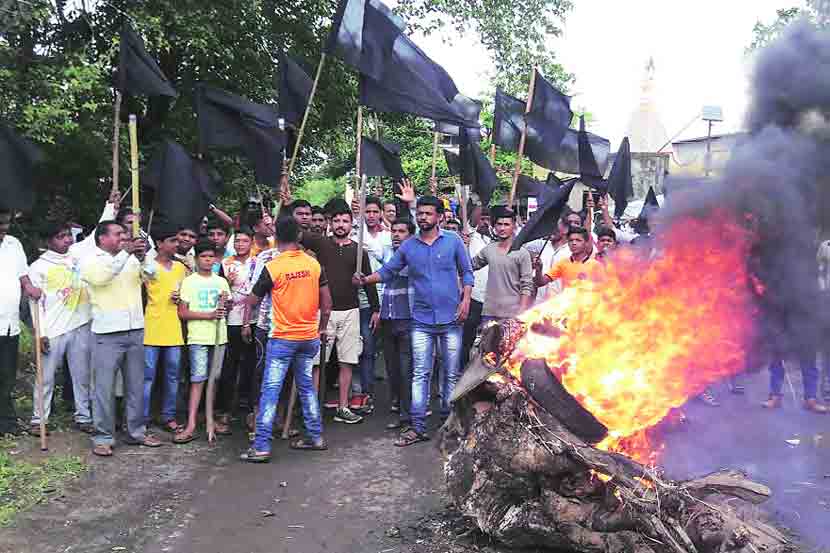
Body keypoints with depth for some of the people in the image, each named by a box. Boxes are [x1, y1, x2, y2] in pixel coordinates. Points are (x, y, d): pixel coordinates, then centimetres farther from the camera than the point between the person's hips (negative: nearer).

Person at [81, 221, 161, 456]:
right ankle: (103, 437, 8)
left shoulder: (132, 259, 13)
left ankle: (137, 431, 21)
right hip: (107, 333, -4)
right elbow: (101, 276, -20)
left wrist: (142, 257, -19)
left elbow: (150, 275, 0)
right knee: (105, 388, -1)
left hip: (135, 331, 5)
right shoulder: (90, 261, 0)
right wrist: (125, 252, -26)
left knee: (136, 386, 11)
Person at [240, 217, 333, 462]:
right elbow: (327, 302, 4)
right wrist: (322, 328, 17)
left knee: (270, 390, -1)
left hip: (283, 338, -5)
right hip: (310, 337, 5)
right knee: (306, 387, 18)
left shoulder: (273, 267, -12)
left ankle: (262, 446, -1)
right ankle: (316, 437, 23)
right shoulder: (314, 263, 0)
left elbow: (253, 299, -2)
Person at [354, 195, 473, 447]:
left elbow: (467, 272, 4)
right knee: (420, 374, 0)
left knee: (451, 373, 8)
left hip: (451, 318, -1)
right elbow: (388, 270, 7)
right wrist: (365, 279, -10)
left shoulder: (453, 240, 0)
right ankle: (418, 427, 4)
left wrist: (465, 300, -8)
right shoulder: (408, 246, 5)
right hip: (422, 320, 1)